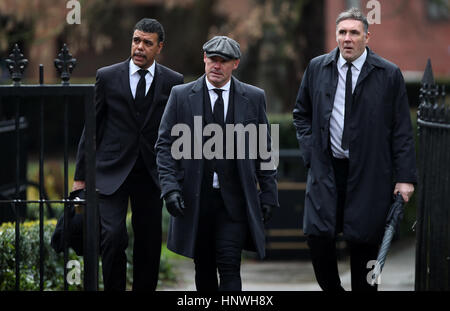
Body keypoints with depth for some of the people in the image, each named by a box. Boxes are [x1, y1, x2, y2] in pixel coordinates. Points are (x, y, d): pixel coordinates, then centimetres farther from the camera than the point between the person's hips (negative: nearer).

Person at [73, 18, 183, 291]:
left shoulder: (173, 82, 3)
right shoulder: (107, 77, 2)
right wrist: (80, 176, 4)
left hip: (151, 175, 1)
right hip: (112, 173, -1)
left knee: (149, 245, 5)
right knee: (113, 237, -16)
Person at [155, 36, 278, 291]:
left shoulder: (254, 97, 6)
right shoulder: (181, 96, 4)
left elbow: (265, 149, 10)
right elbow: (165, 145, 4)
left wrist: (268, 193, 5)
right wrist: (170, 187, -8)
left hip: (234, 201, -1)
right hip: (195, 200, 1)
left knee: (230, 267, -11)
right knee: (204, 267, 10)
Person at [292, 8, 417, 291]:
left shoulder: (389, 74, -2)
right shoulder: (317, 68, 5)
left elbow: (402, 130, 0)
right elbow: (302, 113, 19)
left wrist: (405, 177, -5)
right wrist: (310, 150, 4)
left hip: (368, 174, -2)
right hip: (326, 170, 2)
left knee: (364, 243, 0)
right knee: (318, 235, -10)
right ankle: (331, 288, 11)